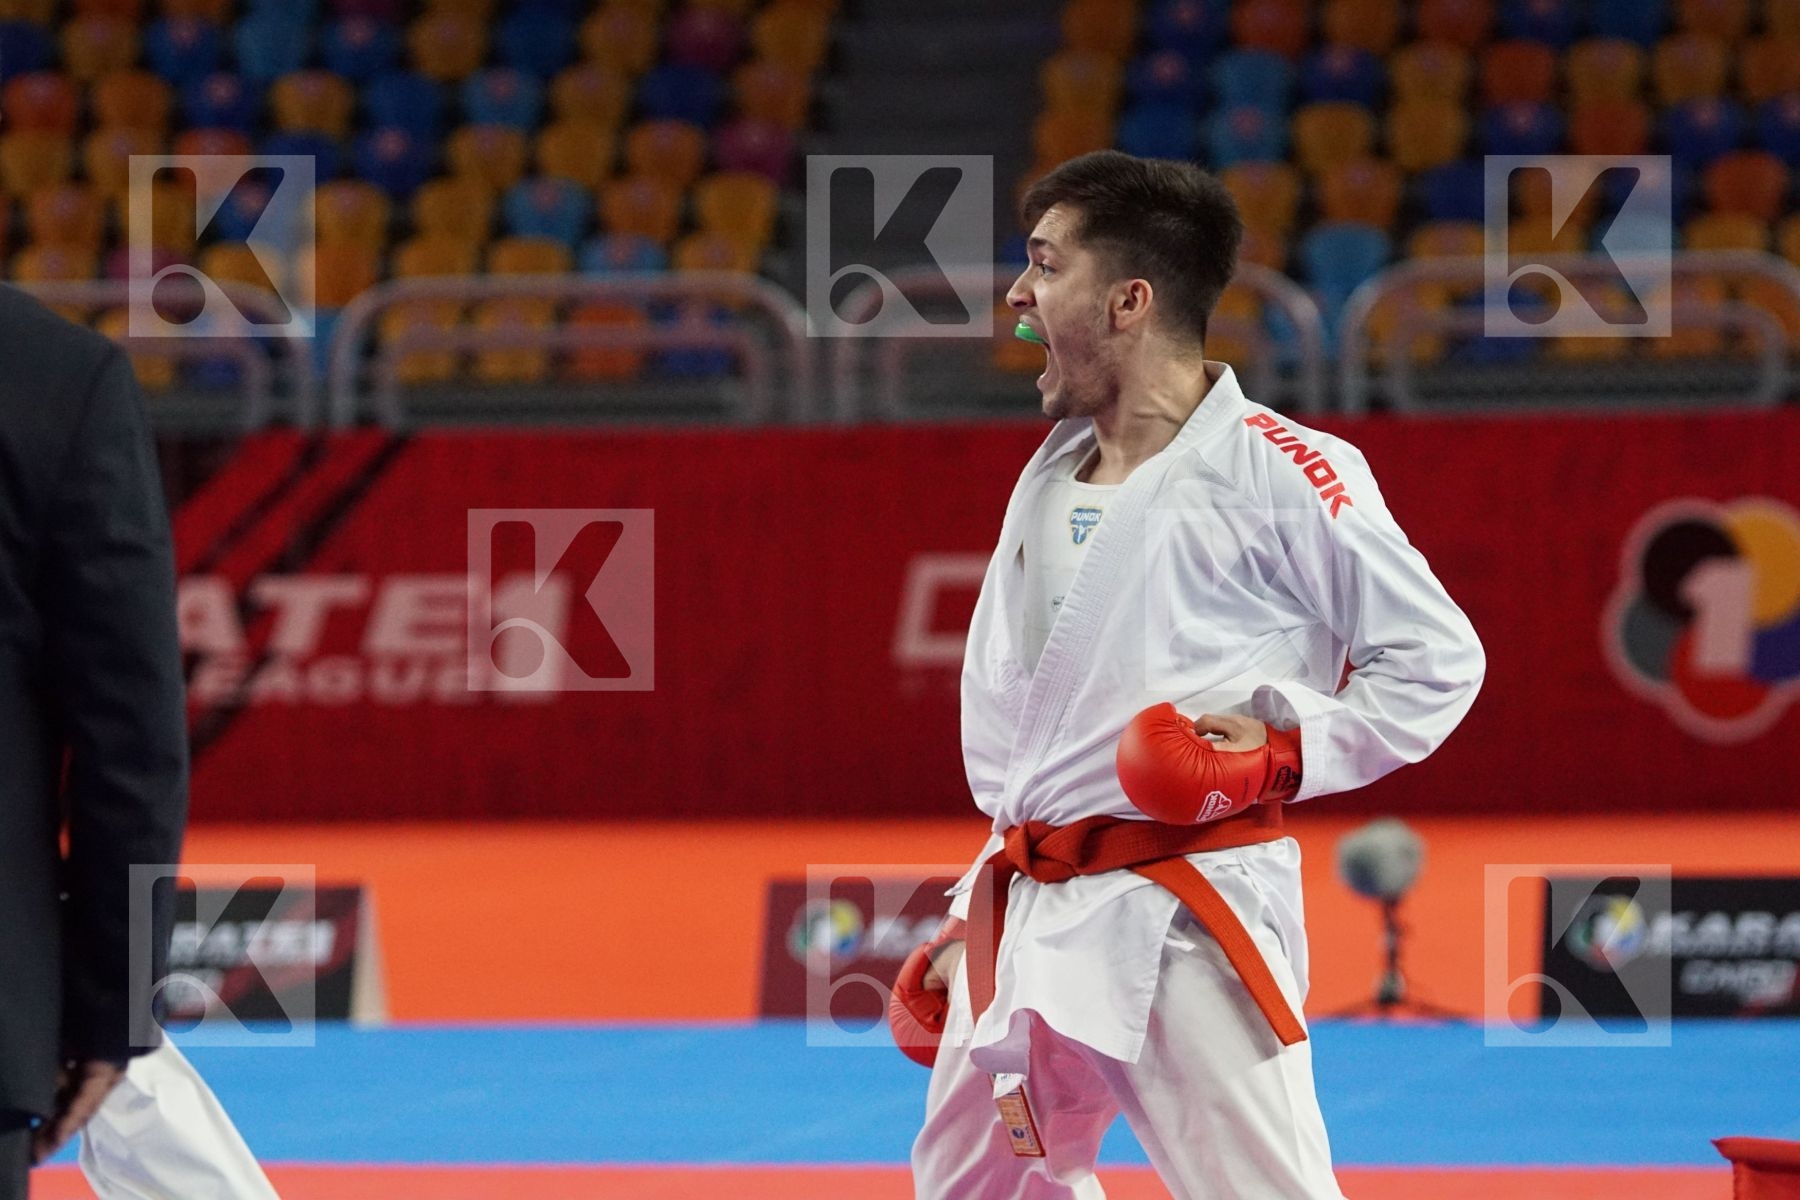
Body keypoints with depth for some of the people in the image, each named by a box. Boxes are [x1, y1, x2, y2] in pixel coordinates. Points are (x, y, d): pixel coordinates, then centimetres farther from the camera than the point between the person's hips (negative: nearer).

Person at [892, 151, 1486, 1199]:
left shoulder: (1273, 471, -10)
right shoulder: (1051, 481, 15)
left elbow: (1435, 658, -6)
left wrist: (1287, 751, -17)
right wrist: (977, 914, 23)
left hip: (1188, 914, -9)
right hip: (1038, 920, 9)